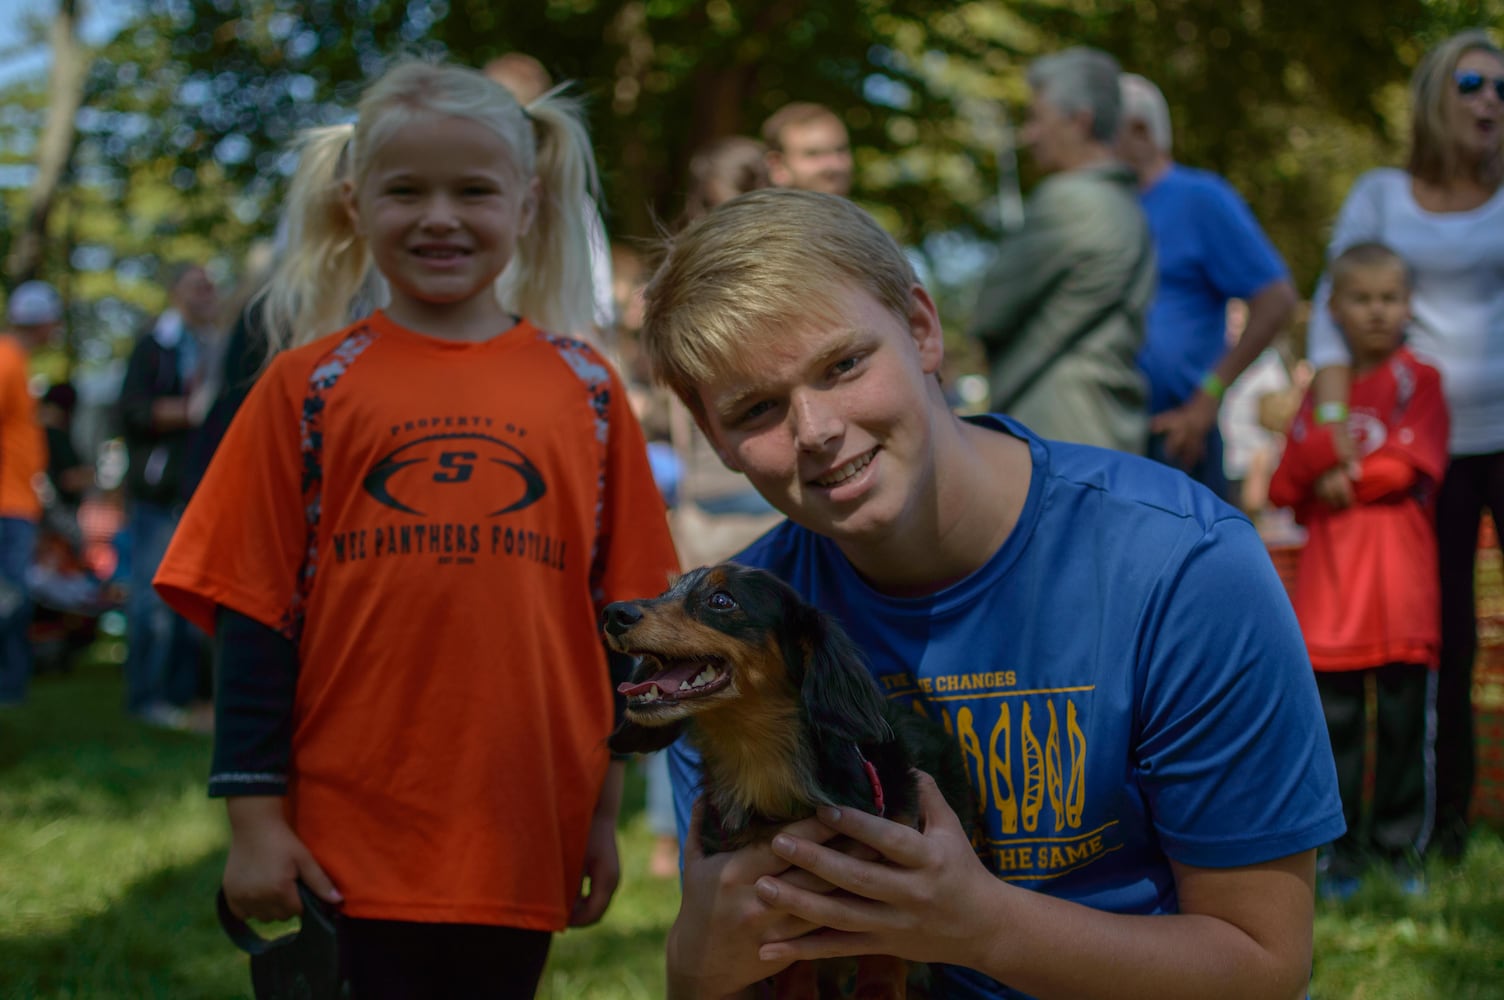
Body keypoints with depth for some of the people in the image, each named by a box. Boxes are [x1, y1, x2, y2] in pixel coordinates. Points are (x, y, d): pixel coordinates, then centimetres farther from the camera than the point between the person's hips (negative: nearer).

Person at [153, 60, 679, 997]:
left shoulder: (586, 390, 6)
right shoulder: (309, 387, 2)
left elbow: (619, 613, 8)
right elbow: (256, 614, 1)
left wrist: (607, 810, 7)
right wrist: (255, 815, -3)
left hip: (523, 844, 2)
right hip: (346, 845, -2)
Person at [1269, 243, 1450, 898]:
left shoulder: (1418, 381, 4)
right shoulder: (1320, 390, 14)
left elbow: (1415, 468, -9)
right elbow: (1284, 487, 6)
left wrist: (1344, 483, -5)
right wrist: (1324, 432, -9)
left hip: (1402, 591, -2)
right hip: (1330, 593, 3)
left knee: (1405, 719, 2)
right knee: (1335, 724, 2)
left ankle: (1401, 845, 11)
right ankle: (1344, 850, 9)